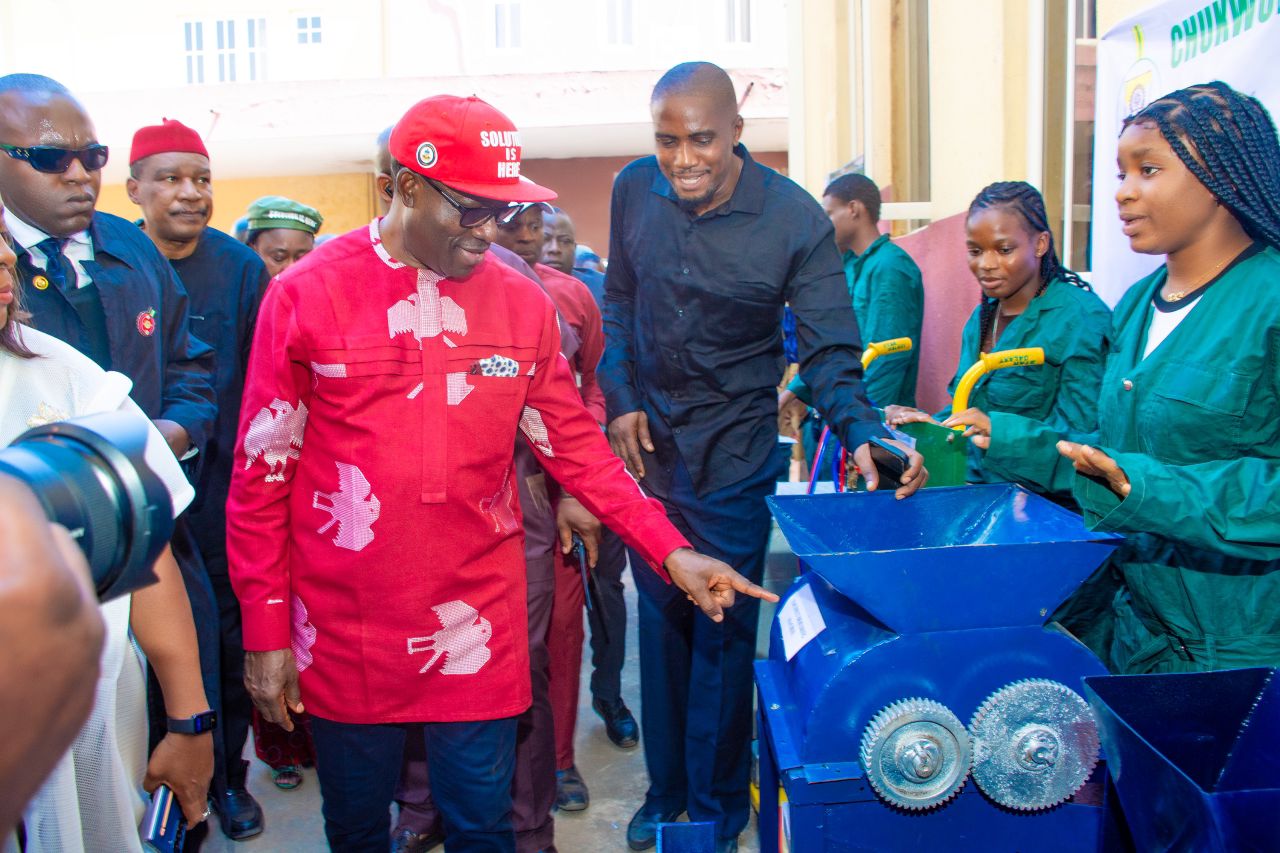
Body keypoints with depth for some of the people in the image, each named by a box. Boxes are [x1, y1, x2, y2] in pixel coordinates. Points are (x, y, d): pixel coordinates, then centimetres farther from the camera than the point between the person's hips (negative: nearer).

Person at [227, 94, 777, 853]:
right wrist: (264, 629, -3)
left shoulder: (521, 303, 0)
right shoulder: (306, 294, -6)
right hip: (344, 629, 0)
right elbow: (264, 472, -3)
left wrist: (670, 550, -3)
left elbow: (575, 444, 5)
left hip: (478, 628, 1)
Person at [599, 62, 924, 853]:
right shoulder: (634, 190, -5)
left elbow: (830, 352, -14)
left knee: (723, 631, 6)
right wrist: (621, 400, -2)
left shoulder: (796, 218, -16)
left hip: (733, 457, -3)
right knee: (660, 618, 15)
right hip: (647, 442, 4)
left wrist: (864, 434, -32)